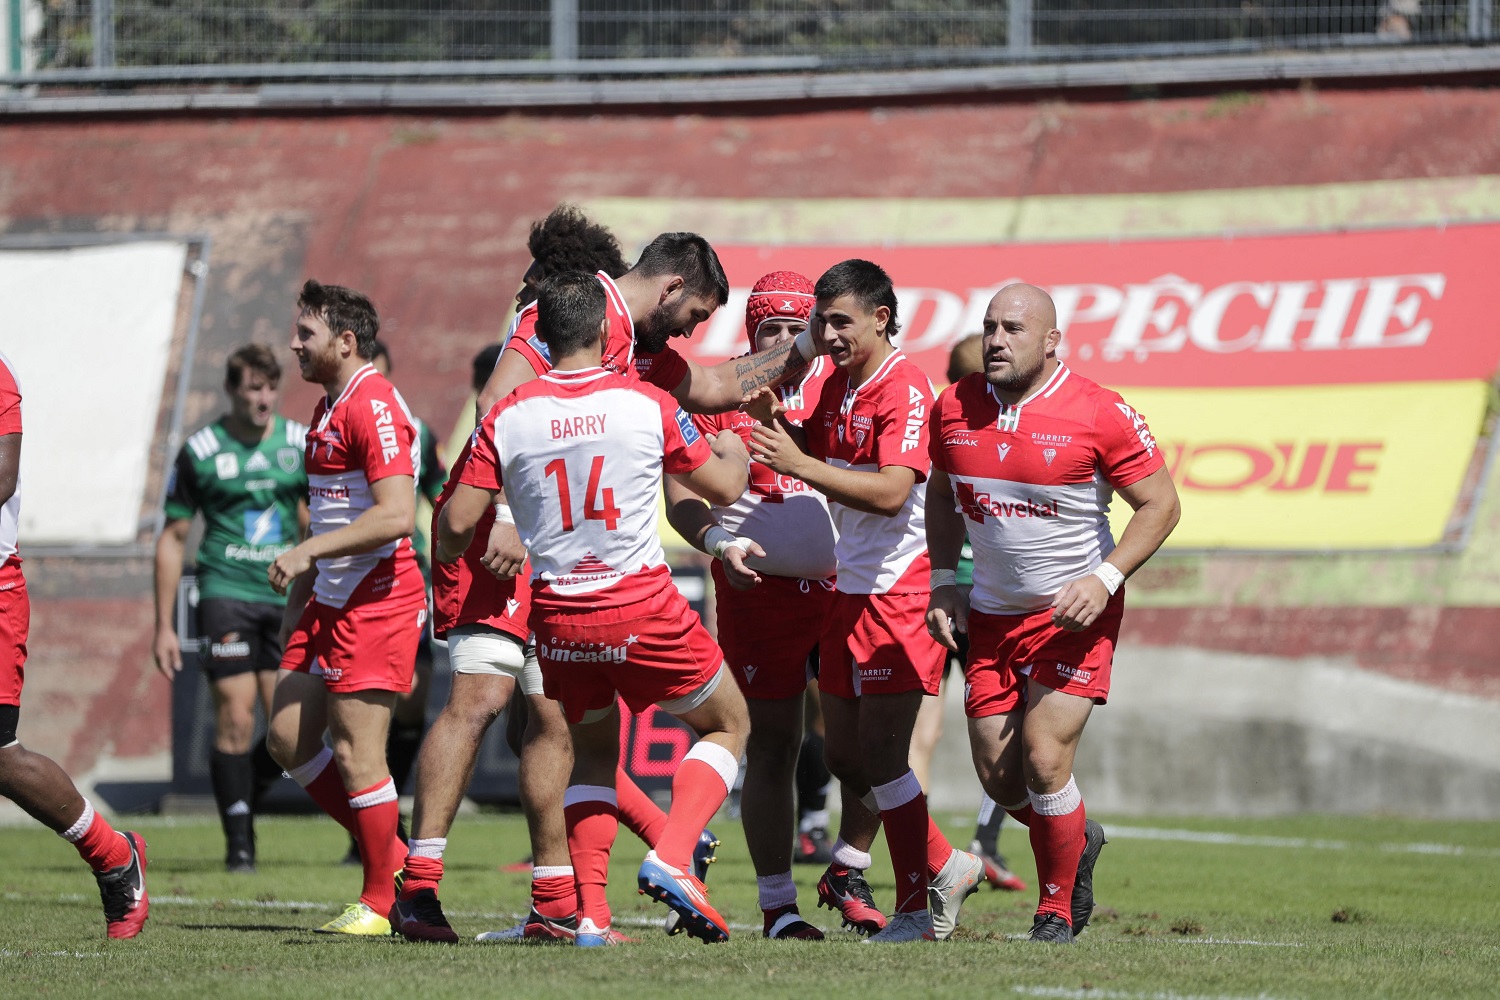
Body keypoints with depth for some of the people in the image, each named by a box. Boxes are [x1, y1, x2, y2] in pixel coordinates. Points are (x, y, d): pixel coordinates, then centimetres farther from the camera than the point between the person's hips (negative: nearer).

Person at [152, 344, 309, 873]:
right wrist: (164, 625, 1)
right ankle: (238, 843, -3)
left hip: (285, 598, 3)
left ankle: (241, 801, 25)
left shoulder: (302, 444, 6)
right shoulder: (200, 452, -1)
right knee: (236, 719, -11)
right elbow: (172, 538, 4)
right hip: (227, 592, -3)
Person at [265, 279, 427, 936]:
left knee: (356, 751, -7)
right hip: (330, 604, 10)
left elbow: (396, 516, -26)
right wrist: (299, 595, 24)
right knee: (289, 739, 7)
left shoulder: (374, 407, -16)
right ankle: (392, 857, 18)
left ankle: (379, 901, 4)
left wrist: (305, 551, -22)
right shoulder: (327, 409, 16)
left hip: (376, 603, -10)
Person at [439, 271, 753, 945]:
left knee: (593, 755, 22)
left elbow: (457, 523, -3)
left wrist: (447, 557, 19)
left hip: (558, 615, 3)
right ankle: (671, 858, -6)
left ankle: (591, 915, 6)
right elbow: (722, 487, 4)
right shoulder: (646, 404, -7)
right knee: (727, 726, 16)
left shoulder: (507, 417, -3)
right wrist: (735, 451, 26)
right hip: (642, 605, -3)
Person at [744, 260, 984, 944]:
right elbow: (817, 457, 24)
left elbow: (890, 492, -26)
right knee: (845, 754, 10)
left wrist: (800, 465, -30)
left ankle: (922, 906, 6)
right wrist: (774, 420, 5)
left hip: (901, 589, -9)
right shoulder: (837, 385, 11)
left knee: (879, 758, -8)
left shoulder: (905, 390, -16)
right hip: (852, 590, 9)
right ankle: (943, 868, 25)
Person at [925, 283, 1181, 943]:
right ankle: (1078, 840, 36)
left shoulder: (1099, 413, -15)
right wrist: (943, 584, 7)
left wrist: (1104, 579, -20)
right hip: (991, 615, 5)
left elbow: (1160, 504, -9)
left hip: (1075, 615, -5)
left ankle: (1057, 913, 4)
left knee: (1044, 760, -16)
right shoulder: (954, 408, 0)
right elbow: (942, 496, 17)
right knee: (999, 779, 3)